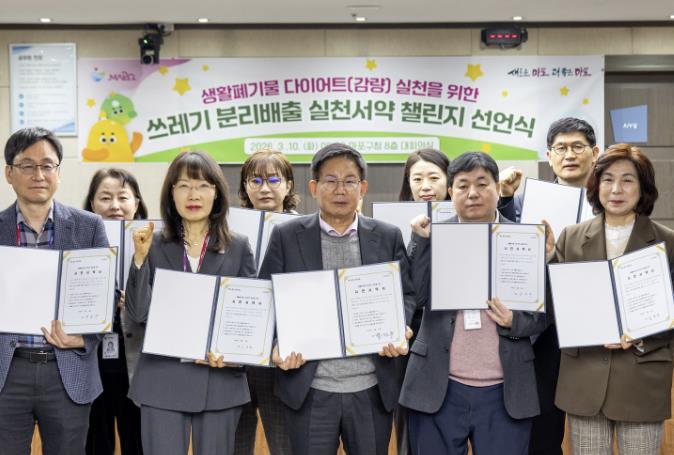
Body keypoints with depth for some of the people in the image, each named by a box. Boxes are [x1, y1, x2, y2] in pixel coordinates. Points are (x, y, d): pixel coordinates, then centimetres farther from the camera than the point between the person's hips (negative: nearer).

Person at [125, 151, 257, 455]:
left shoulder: (239, 247, 4)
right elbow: (138, 313, -5)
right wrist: (140, 257, -15)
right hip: (163, 381, -1)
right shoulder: (154, 246, 2)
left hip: (220, 381, 1)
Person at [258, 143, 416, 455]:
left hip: (372, 389, 2)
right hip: (309, 390, -1)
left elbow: (406, 295, 10)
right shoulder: (286, 236, 2)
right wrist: (276, 347, -13)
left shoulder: (388, 237, 6)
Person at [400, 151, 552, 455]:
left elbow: (543, 311, 6)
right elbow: (416, 296, -8)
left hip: (505, 392, 0)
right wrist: (422, 240, -13)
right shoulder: (432, 236, 3)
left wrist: (515, 322, -13)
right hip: (438, 388, 0)